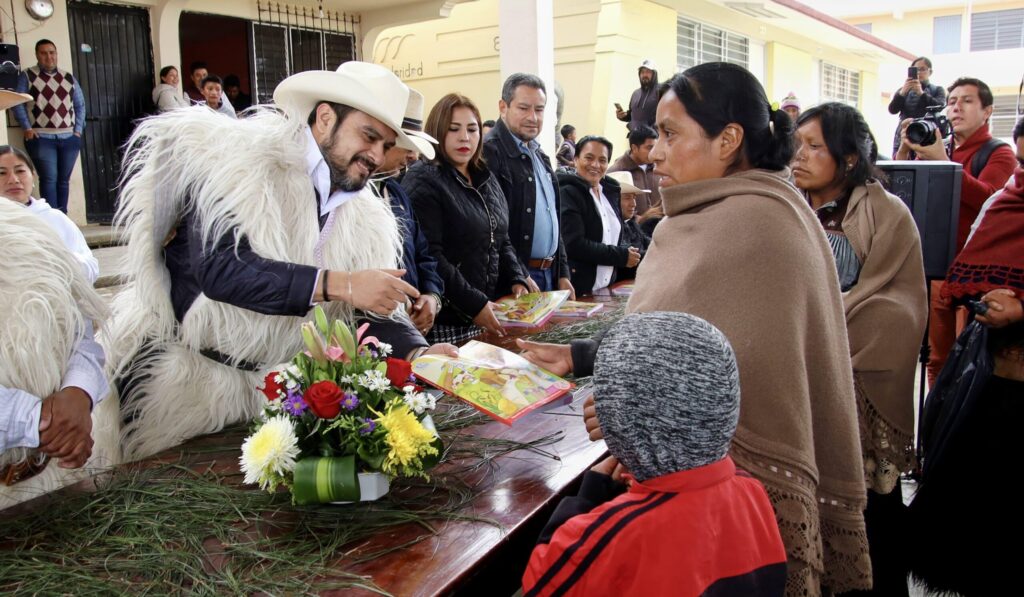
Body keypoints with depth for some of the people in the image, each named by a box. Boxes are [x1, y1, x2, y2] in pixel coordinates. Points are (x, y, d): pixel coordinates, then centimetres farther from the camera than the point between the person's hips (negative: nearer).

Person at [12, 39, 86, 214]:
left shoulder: (68, 77, 15)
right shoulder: (27, 76, 5)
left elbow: (80, 105, 15)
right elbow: (18, 103, 2)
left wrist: (78, 129, 4)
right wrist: (27, 128, -8)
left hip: (69, 138, 3)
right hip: (41, 138, -3)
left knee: (64, 179, 6)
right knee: (49, 178, -10)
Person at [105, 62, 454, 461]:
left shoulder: (365, 219, 3)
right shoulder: (242, 160, -14)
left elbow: (374, 316, 0)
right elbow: (218, 268, -27)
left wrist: (419, 354, -20)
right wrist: (339, 284, -30)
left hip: (274, 391, 5)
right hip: (182, 378, -5)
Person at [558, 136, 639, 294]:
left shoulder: (611, 191, 11)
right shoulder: (568, 193, -11)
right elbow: (574, 245, -20)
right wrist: (622, 256, -13)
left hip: (607, 287, 7)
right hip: (576, 290, -7)